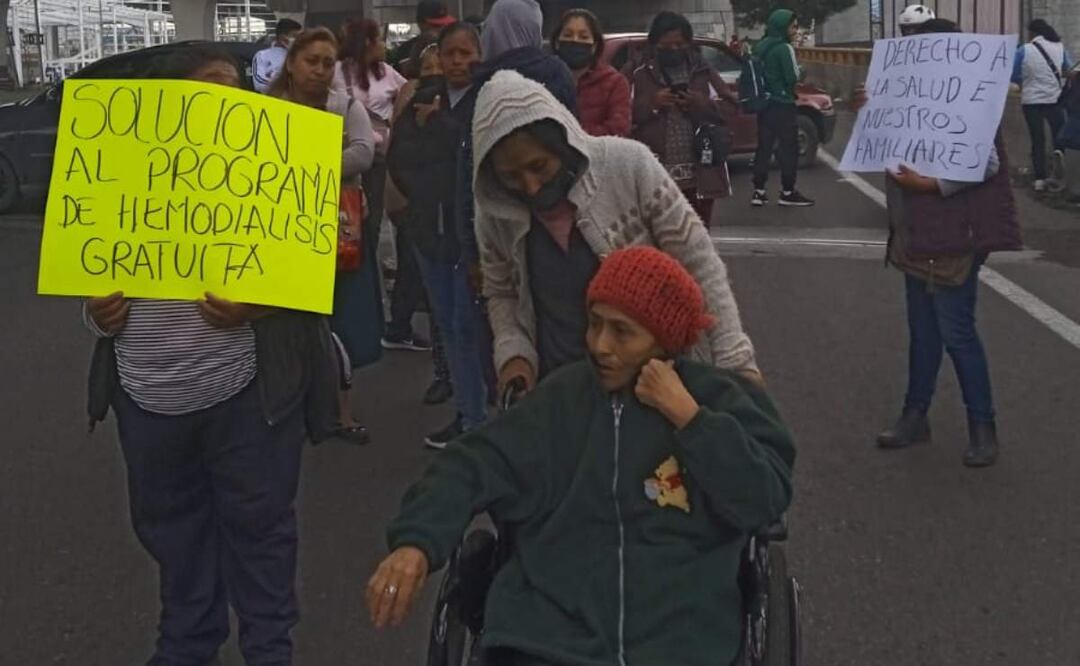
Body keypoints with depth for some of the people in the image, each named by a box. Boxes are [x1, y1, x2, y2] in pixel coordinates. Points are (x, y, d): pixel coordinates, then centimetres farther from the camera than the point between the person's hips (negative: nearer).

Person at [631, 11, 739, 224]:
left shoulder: (704, 72, 9)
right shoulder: (642, 76, 5)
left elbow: (731, 106, 6)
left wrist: (703, 103, -11)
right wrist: (651, 103, -14)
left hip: (700, 171, 2)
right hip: (658, 173, -1)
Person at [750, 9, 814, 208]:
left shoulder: (760, 47, 10)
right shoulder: (784, 48, -14)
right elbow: (792, 77, -14)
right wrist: (801, 71, 5)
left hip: (764, 104, 8)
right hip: (782, 105, -8)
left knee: (764, 147, 9)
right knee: (789, 148, 1)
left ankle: (759, 191, 8)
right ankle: (788, 193, 4)